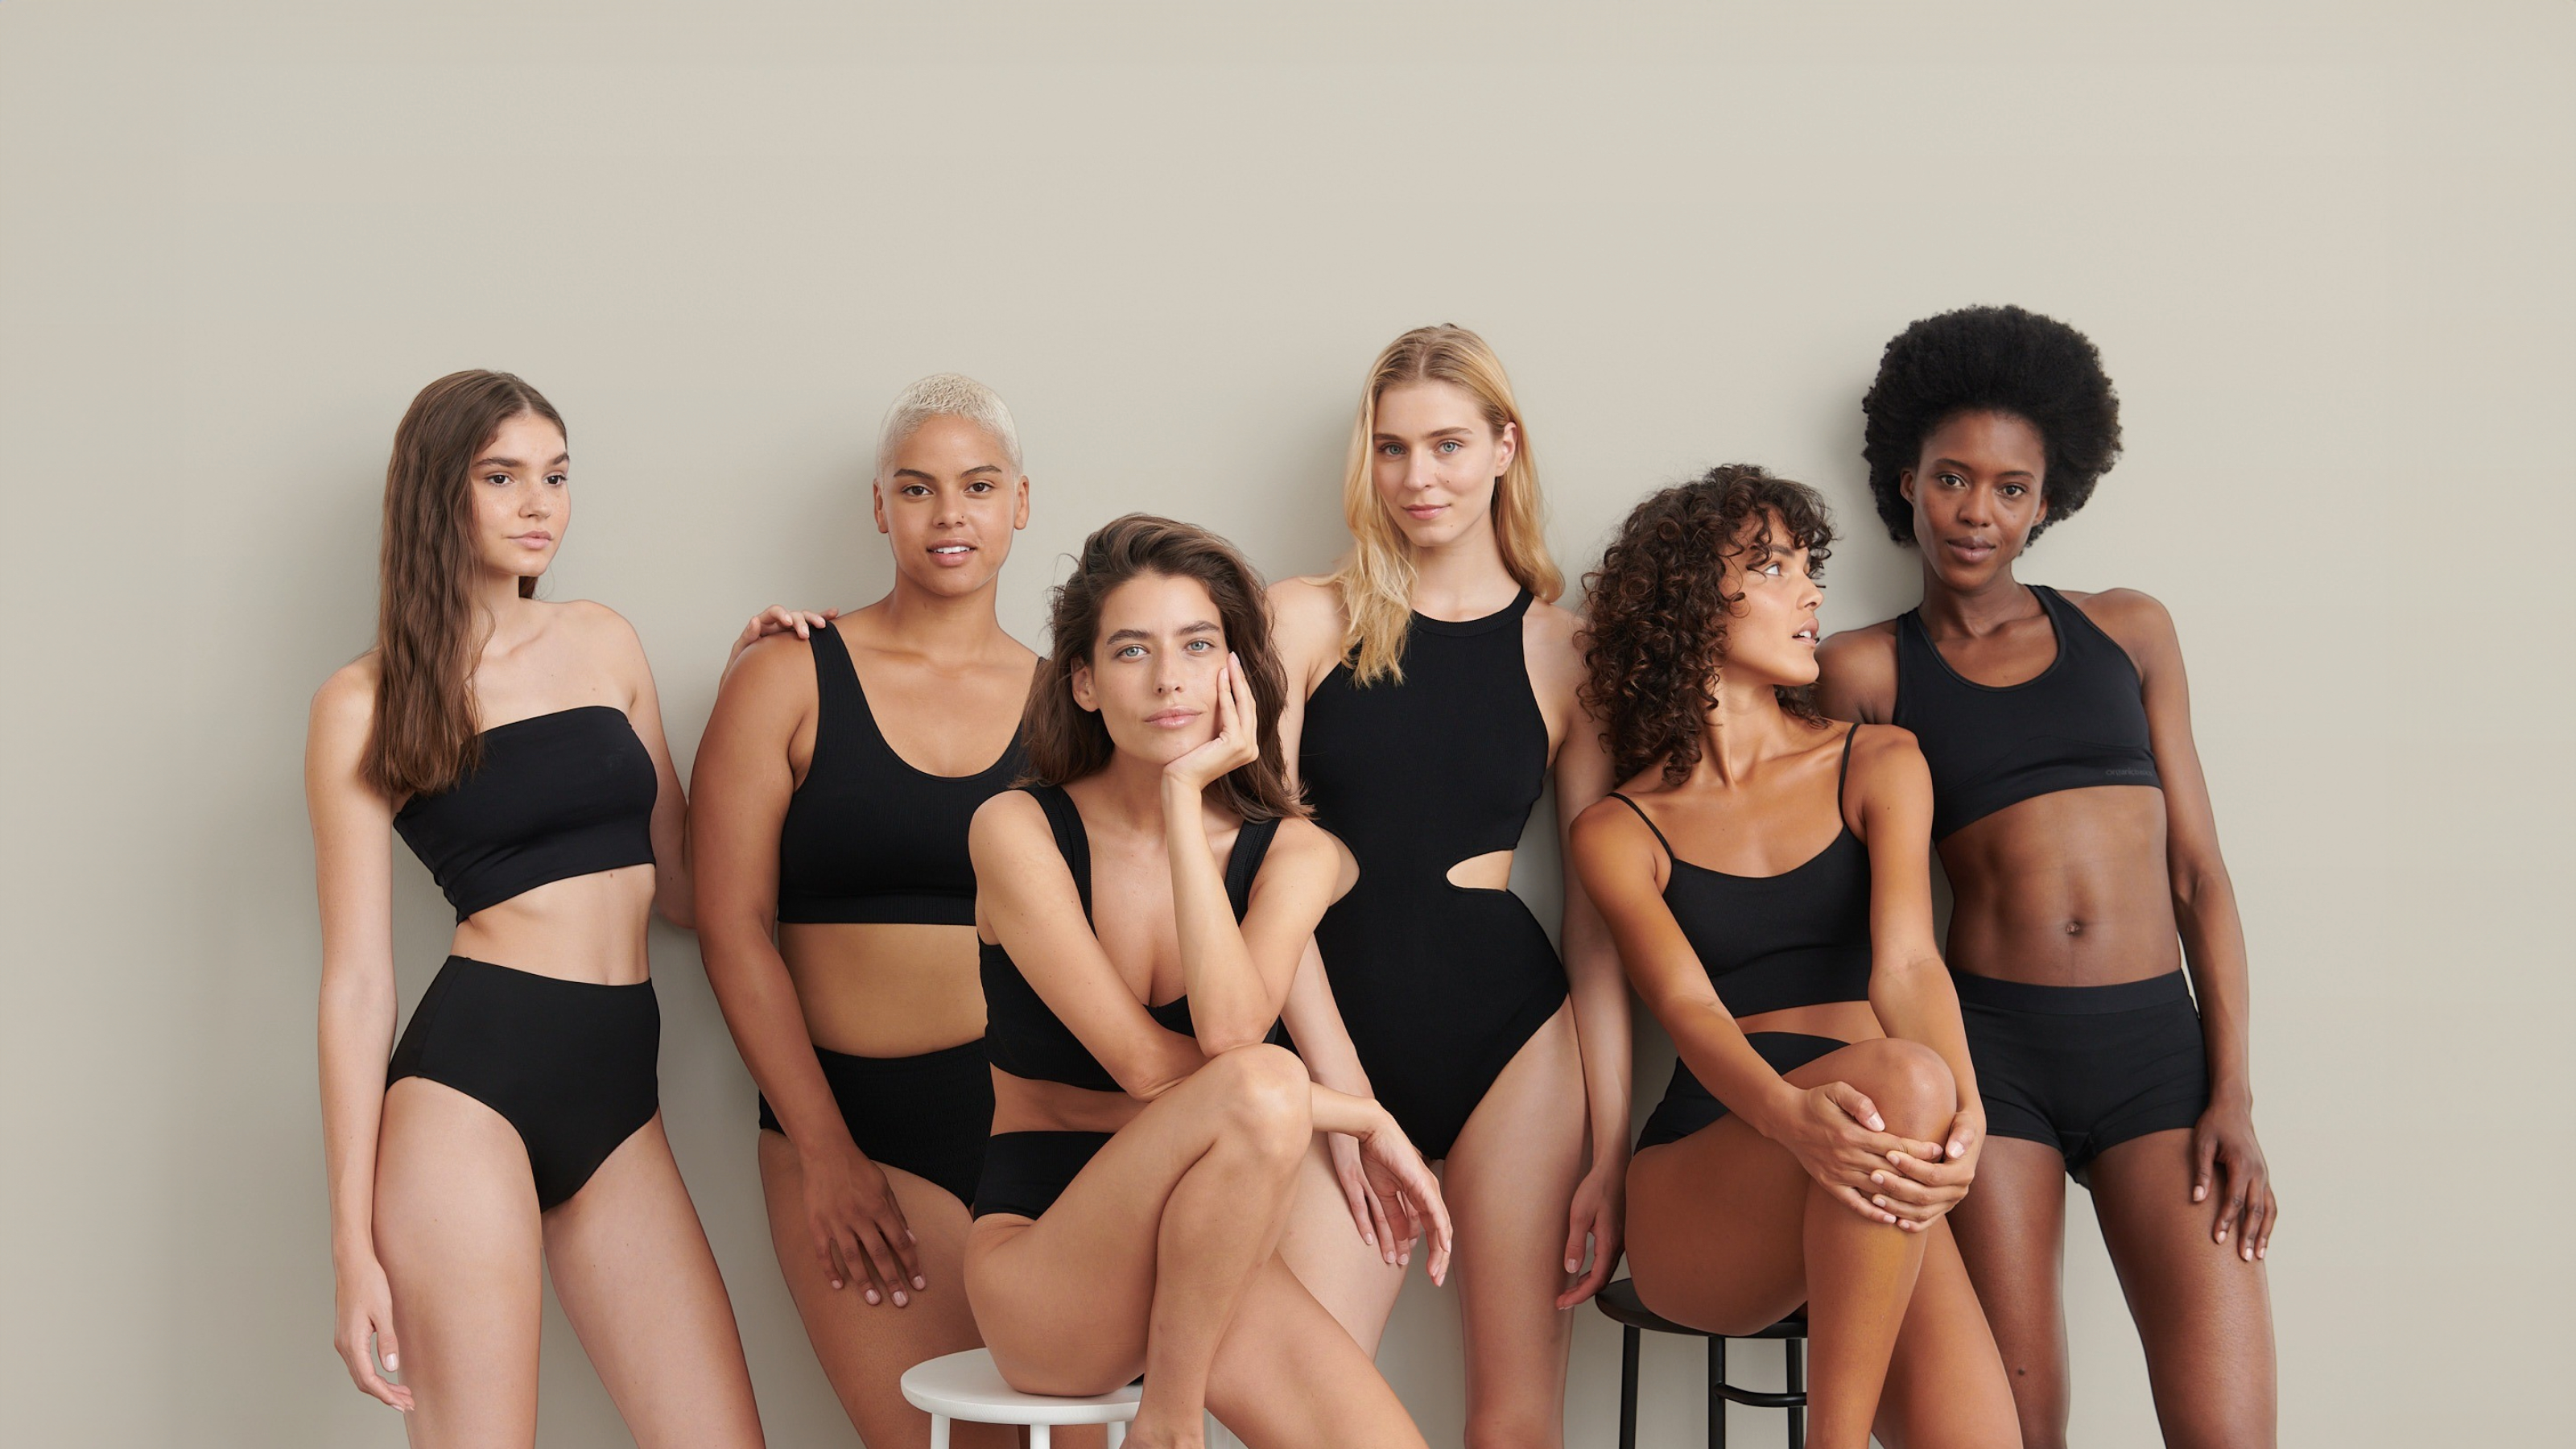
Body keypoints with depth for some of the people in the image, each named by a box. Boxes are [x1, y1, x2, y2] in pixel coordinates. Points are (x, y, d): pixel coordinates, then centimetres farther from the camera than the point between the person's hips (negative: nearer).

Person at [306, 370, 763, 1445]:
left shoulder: (604, 645, 16)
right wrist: (354, 1245, -5)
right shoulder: (365, 707, 3)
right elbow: (357, 983, -1)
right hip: (469, 1079, -4)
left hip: (618, 1107, 5)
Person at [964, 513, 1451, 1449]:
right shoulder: (1020, 830, -5)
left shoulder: (1288, 852, 4)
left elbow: (1229, 1033, -17)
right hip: (1036, 1262, -2)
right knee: (1260, 1092, -31)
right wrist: (1361, 1121, -10)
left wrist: (1185, 796, -14)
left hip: (1206, 1264, 2)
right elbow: (1146, 1064, -13)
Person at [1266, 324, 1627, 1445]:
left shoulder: (1560, 652, 6)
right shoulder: (1308, 621, 5)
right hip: (1336, 1031, 0)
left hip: (1515, 1041, 1)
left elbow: (1599, 917, 5)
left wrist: (1610, 1149, -1)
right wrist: (1342, 1088, -7)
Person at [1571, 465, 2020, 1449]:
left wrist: (1961, 1116, -26)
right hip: (1699, 1197, -1)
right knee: (1903, 1076, -34)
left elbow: (1906, 962, -5)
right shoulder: (1619, 833, 7)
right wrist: (1794, 1118, -33)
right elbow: (1690, 1011, -10)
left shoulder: (1876, 767, 12)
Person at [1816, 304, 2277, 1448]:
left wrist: (2233, 1096, 2)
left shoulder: (2128, 630, 14)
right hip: (1988, 1044, -1)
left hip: (2157, 1045, 1)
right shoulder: (1866, 670, 8)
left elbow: (2198, 871, 10)